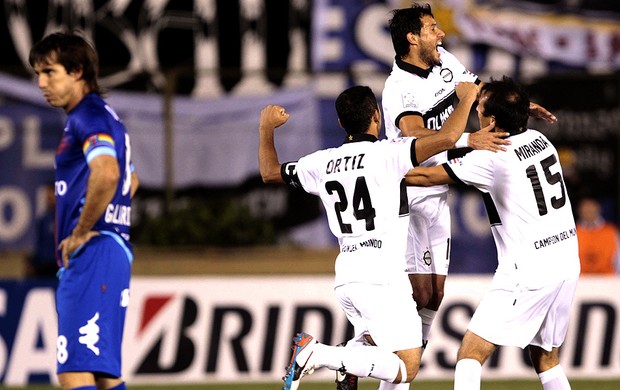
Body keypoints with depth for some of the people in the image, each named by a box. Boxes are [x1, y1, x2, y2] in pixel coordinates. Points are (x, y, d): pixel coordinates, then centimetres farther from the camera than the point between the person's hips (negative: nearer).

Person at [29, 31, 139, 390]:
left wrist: (82, 232, -18)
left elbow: (106, 173, -30)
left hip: (91, 254, -11)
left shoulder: (88, 116, -11)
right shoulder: (106, 116, 21)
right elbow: (130, 180, 38)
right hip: (115, 251, 11)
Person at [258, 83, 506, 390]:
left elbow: (269, 173, 24)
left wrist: (266, 128, 36)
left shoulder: (322, 163, 8)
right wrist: (466, 98, 2)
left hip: (345, 278, 7)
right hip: (382, 277, -7)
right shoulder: (387, 154, -8)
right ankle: (319, 354, -20)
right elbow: (447, 138, -15)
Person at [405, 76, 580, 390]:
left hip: (528, 272, -8)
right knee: (545, 358, 20)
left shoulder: (490, 158, -14)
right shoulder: (539, 139, 7)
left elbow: (427, 176, -7)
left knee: (470, 352, -7)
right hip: (567, 265, 8)